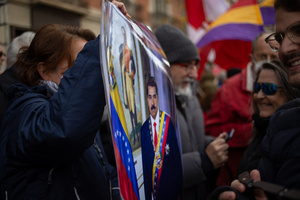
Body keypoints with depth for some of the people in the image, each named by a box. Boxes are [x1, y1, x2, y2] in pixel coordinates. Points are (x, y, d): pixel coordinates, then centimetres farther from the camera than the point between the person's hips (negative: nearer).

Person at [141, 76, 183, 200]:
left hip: (171, 185, -2)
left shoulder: (167, 121, -11)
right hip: (155, 187, 2)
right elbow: (145, 163, 3)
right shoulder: (144, 128, -4)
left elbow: (177, 155, -7)